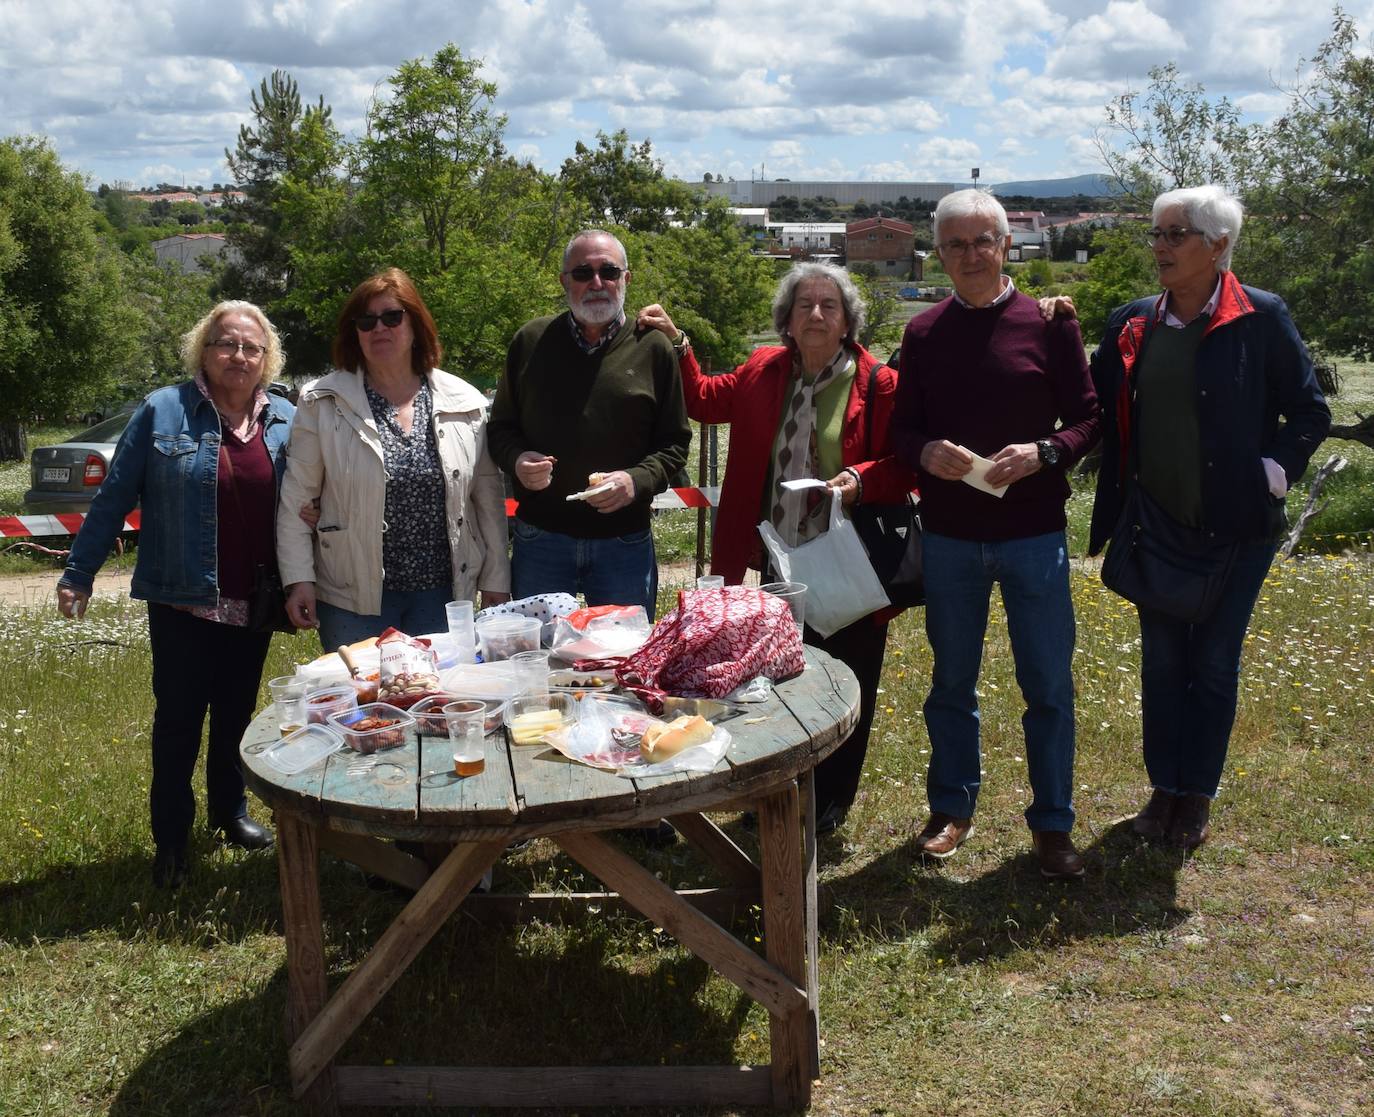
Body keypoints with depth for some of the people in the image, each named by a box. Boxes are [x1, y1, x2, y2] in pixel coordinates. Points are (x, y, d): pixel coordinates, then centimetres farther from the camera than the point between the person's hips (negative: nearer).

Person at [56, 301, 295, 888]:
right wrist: (79, 572, -4)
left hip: (253, 603, 3)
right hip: (183, 599, -3)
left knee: (237, 713, 17)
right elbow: (114, 498, -4)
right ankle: (171, 840, 18)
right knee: (179, 718, 4)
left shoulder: (286, 420, 3)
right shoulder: (162, 411, -6)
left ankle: (229, 813, 35)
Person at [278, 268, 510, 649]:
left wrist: (496, 580, 6)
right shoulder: (323, 403, -1)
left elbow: (487, 496, 7)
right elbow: (295, 500, -1)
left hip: (442, 592, 2)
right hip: (354, 598, -1)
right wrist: (298, 579, -7)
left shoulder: (464, 403, 4)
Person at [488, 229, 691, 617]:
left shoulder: (653, 348, 1)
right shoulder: (531, 341, 3)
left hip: (625, 544, 0)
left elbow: (675, 442, 3)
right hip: (540, 539, 1)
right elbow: (501, 427, 10)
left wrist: (637, 480, -15)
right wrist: (517, 460, -11)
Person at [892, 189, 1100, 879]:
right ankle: (952, 810, 28)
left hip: (1033, 532, -2)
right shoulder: (923, 333, 5)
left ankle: (1052, 824, 18)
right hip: (948, 536, 2)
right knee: (952, 681, 13)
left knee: (1047, 685, 4)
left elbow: (1088, 419, 0)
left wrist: (1043, 453, -19)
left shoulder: (1049, 323, -2)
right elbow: (902, 430, 8)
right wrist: (926, 453, -14)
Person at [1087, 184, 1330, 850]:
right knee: (1160, 660, 12)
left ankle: (1198, 795, 24)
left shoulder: (1261, 319, -9)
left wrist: (1274, 471, -15)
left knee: (1214, 664, 9)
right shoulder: (1131, 324, 2)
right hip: (1155, 525, 3)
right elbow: (1097, 408, 5)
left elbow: (1310, 414, -3)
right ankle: (1164, 788, 28)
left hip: (1236, 527, -3)